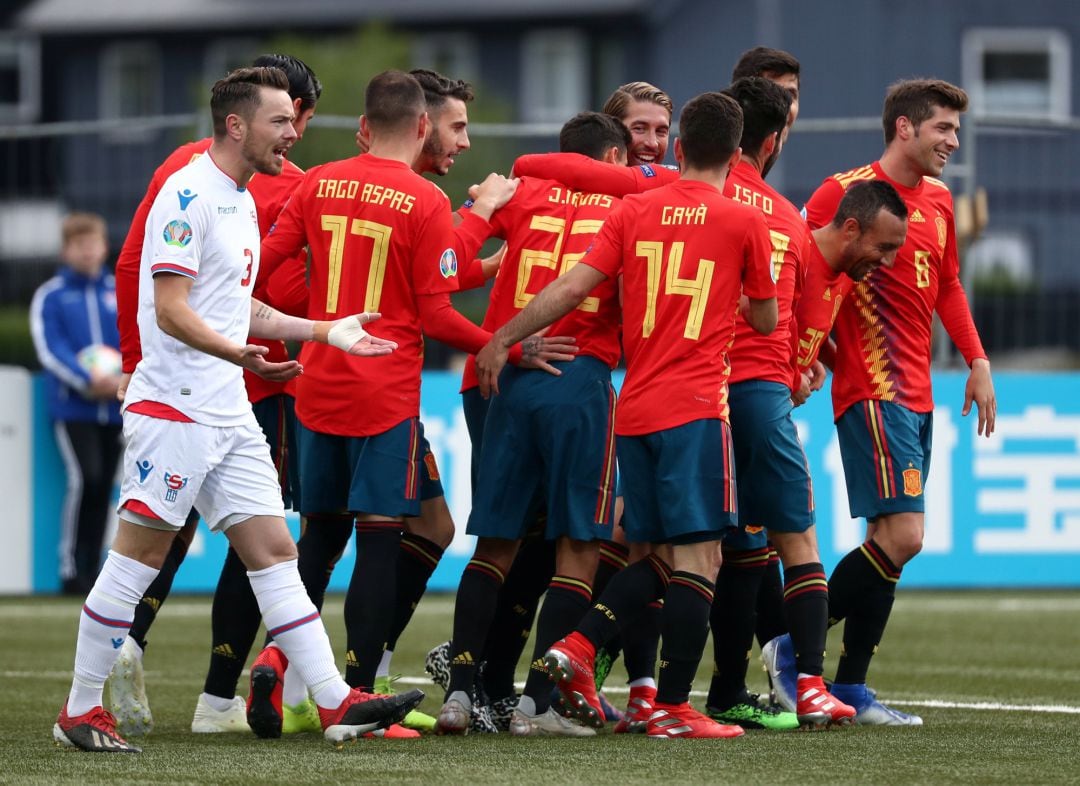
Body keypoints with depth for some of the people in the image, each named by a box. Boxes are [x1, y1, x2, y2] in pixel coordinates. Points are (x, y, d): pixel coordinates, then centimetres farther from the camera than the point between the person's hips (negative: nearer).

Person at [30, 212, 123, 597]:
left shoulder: (122, 294, 12)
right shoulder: (50, 296, 2)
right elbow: (50, 349, -7)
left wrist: (125, 378, -12)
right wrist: (87, 380, -21)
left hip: (114, 406, 4)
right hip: (72, 406, -4)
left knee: (103, 486, 3)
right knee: (86, 478, -17)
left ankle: (91, 571, 11)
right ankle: (70, 569, -10)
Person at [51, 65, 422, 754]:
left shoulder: (242, 202, 17)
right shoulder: (188, 196, -13)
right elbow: (171, 310, -19)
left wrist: (326, 332, 23)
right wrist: (240, 354, -32)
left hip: (231, 414, 9)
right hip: (173, 407, -9)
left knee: (274, 550, 5)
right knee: (139, 556, -4)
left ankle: (337, 703, 2)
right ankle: (81, 711, 4)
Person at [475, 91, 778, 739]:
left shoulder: (634, 211, 8)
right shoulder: (744, 223, 0)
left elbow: (571, 288, 1)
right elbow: (765, 320, 12)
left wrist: (502, 341, 8)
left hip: (633, 411, 5)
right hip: (696, 409, -5)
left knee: (663, 558, 16)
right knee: (698, 559, -4)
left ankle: (577, 648, 1)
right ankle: (672, 707, -8)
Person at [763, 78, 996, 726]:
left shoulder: (938, 201, 15)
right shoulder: (846, 192, -9)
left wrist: (977, 361, 17)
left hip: (917, 393, 9)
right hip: (874, 391, -9)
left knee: (891, 539, 7)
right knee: (902, 534, -16)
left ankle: (850, 687, 10)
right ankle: (793, 648, -5)